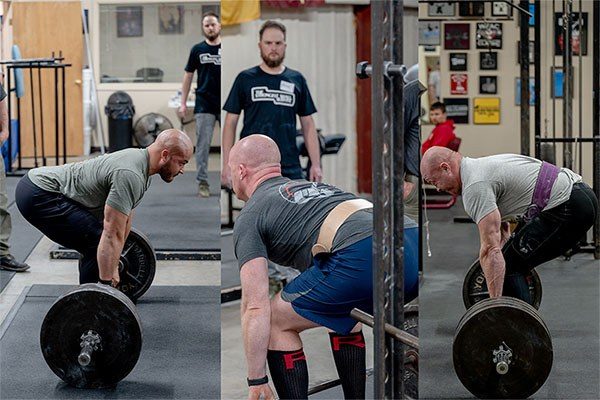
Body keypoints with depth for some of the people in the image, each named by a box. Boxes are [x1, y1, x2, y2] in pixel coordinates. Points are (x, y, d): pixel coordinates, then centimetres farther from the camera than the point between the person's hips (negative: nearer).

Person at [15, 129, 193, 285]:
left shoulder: (138, 160, 8)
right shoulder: (129, 176, -24)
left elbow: (124, 220, 19)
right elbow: (111, 234, -26)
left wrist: (113, 266, 25)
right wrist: (106, 284, -23)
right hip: (38, 195, -11)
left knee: (97, 243, 15)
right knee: (97, 243, -15)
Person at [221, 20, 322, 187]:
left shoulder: (296, 80, 10)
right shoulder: (245, 79, 5)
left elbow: (308, 125, 12)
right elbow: (230, 123, 4)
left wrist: (316, 164, 3)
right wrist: (227, 164, -4)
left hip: (290, 168, 2)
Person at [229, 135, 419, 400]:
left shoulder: (250, 217, 17)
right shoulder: (315, 187, 40)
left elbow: (255, 307, 8)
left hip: (364, 258, -8)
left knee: (277, 322, 11)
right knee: (342, 311, 35)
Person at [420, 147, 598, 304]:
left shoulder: (475, 186, -14)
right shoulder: (480, 168, 19)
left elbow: (490, 249, -21)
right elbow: (501, 229, 30)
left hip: (568, 207, -11)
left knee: (509, 267, -7)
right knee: (510, 265, 17)